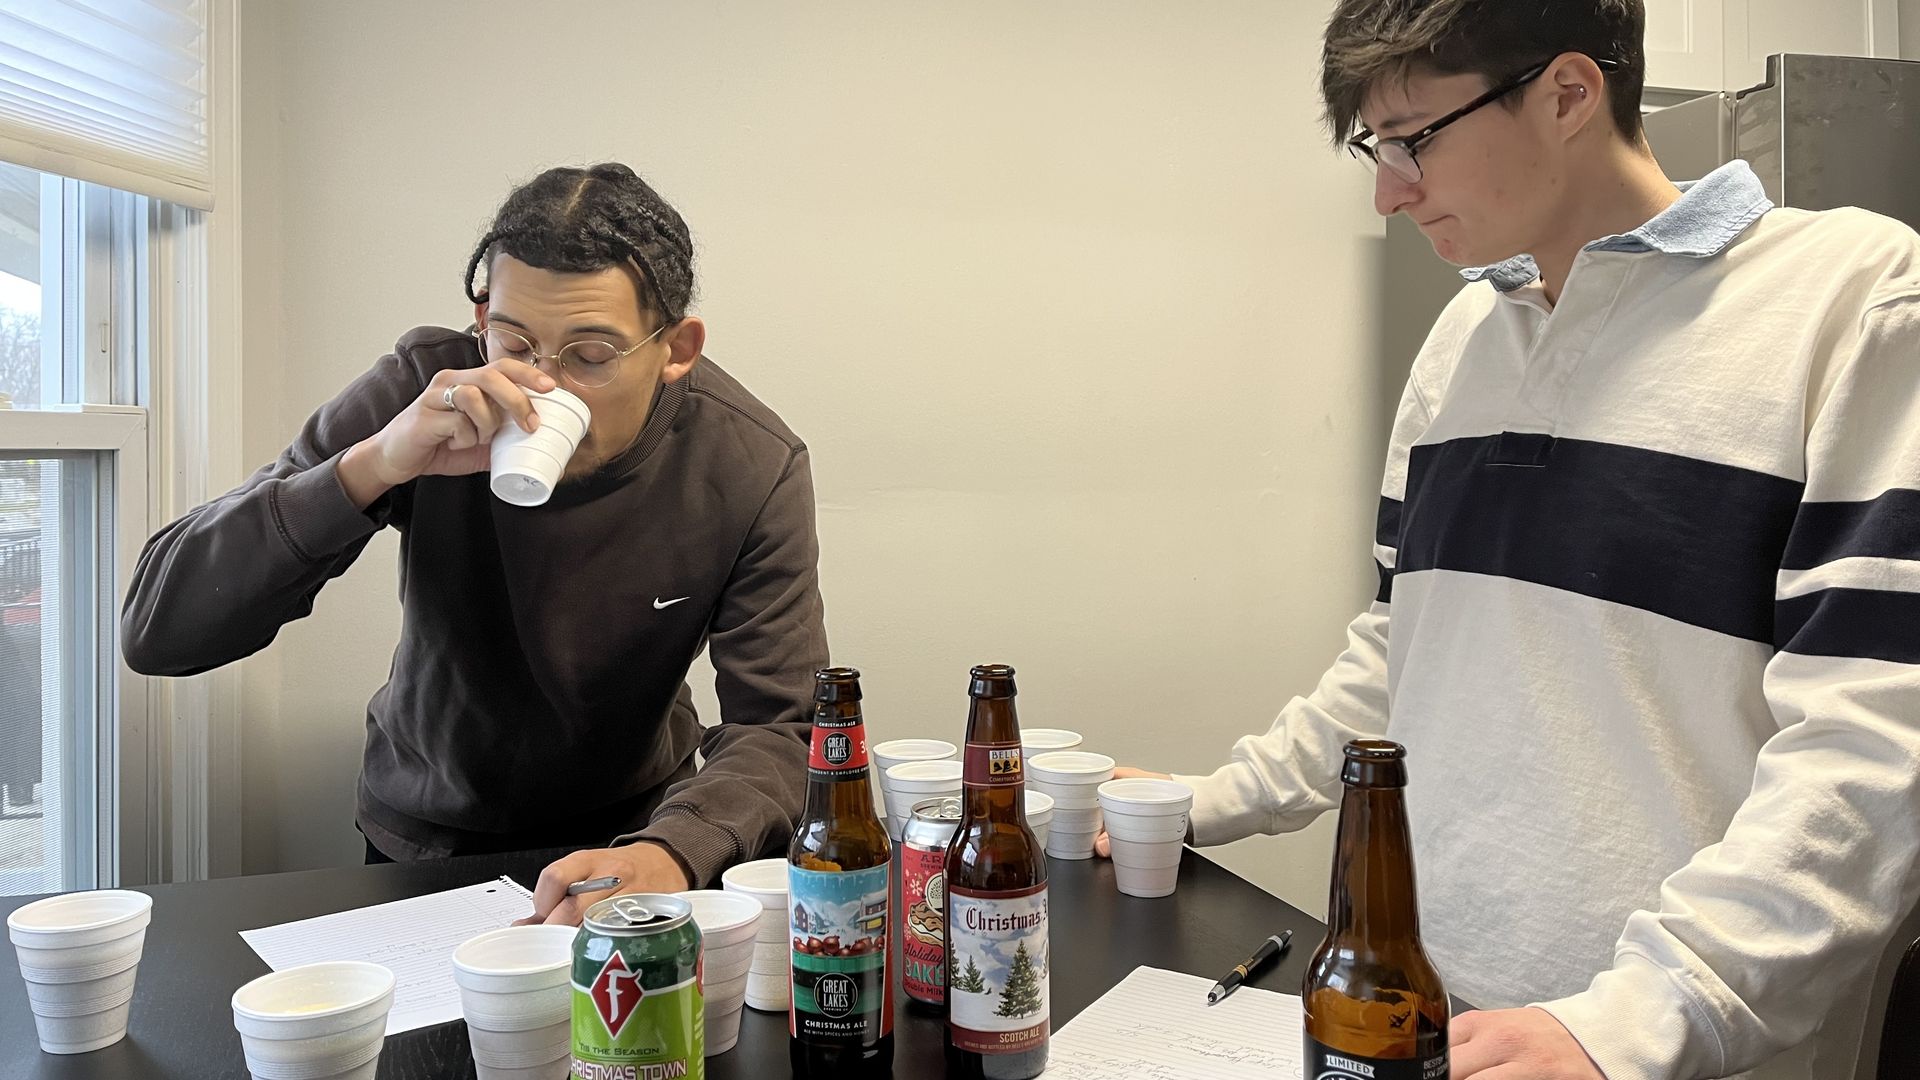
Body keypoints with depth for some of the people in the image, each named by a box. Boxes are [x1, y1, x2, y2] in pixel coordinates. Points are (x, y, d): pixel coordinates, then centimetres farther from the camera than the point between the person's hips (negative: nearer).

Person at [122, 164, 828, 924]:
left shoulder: (752, 470, -20)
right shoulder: (423, 390, -20)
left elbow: (778, 728, -19)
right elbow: (157, 629, -22)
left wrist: (668, 855, -40)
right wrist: (376, 463, -36)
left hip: (631, 836, 3)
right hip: (426, 841, -2)